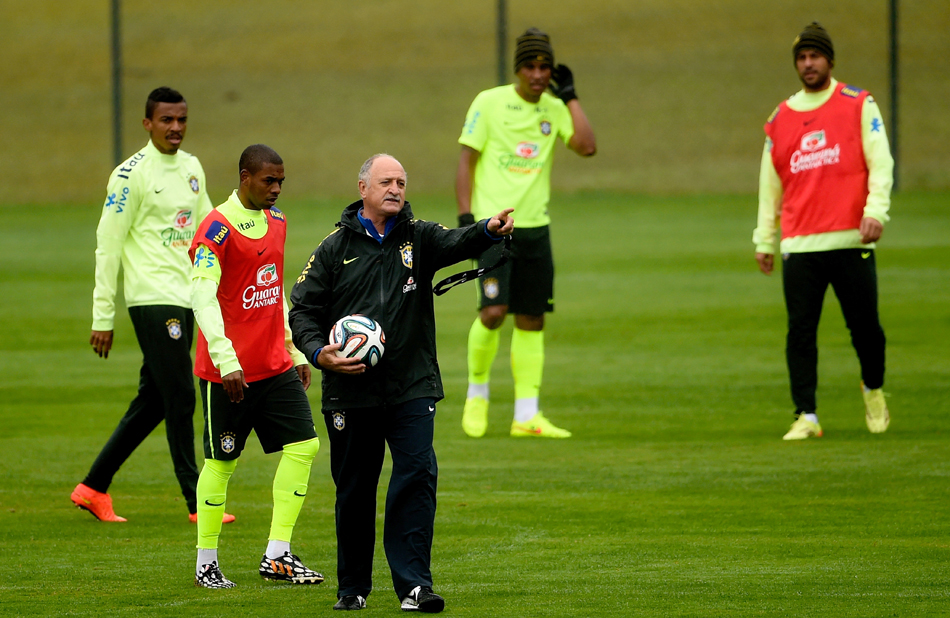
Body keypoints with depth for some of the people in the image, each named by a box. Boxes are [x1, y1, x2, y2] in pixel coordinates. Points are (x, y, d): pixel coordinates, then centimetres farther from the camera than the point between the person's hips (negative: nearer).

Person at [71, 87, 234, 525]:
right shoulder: (132, 175, -8)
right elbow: (107, 246, -8)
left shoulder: (191, 168, 14)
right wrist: (103, 317, -10)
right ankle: (198, 502, -2)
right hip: (152, 296, -8)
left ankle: (93, 487, 18)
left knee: (154, 401, 10)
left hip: (185, 298, 8)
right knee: (180, 398, -7)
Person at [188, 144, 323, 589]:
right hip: (228, 369, -7)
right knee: (221, 462, 1)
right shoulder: (217, 228, -14)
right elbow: (202, 296, -21)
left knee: (303, 445, -2)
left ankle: (277, 556, 2)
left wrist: (295, 351, 19)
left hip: (276, 366, 7)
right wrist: (226, 360, -29)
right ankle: (206, 564, 13)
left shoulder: (276, 222, 12)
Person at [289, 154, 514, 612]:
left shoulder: (418, 239, 7)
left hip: (412, 386, 0)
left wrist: (490, 230, -36)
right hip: (350, 390, 0)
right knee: (354, 489, 7)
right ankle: (353, 587, 22)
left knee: (417, 476, -13)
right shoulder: (335, 248, 6)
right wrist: (318, 352, -12)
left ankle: (413, 584, -13)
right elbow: (304, 310, 7)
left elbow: (456, 243, -14)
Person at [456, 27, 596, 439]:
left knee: (531, 321, 3)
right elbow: (466, 160, -2)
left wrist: (569, 96, -2)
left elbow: (587, 146, -7)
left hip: (535, 227, 4)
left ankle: (527, 416, 6)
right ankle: (477, 393, 8)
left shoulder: (555, 109, 8)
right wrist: (465, 217, -9)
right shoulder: (489, 103, -3)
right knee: (493, 312, -16)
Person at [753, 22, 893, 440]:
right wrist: (764, 239, 15)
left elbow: (880, 164, -1)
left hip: (850, 241, -2)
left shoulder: (859, 105, 5)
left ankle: (873, 389, 28)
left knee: (864, 325, 1)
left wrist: (875, 211, -15)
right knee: (800, 331, -4)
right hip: (799, 245, 2)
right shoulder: (780, 118, 13)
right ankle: (806, 416, 1)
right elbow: (770, 182, 18)